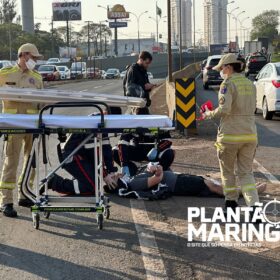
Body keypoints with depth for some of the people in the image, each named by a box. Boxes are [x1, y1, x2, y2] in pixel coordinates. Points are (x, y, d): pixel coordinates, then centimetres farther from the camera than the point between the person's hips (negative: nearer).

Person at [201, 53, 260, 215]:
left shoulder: (228, 84, -12)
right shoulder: (250, 85, 10)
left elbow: (224, 109, -21)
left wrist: (210, 114, -4)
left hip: (230, 135, -6)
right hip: (250, 134, 6)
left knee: (227, 171, 15)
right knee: (246, 172, 9)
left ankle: (231, 202, 24)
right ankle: (254, 205, -7)